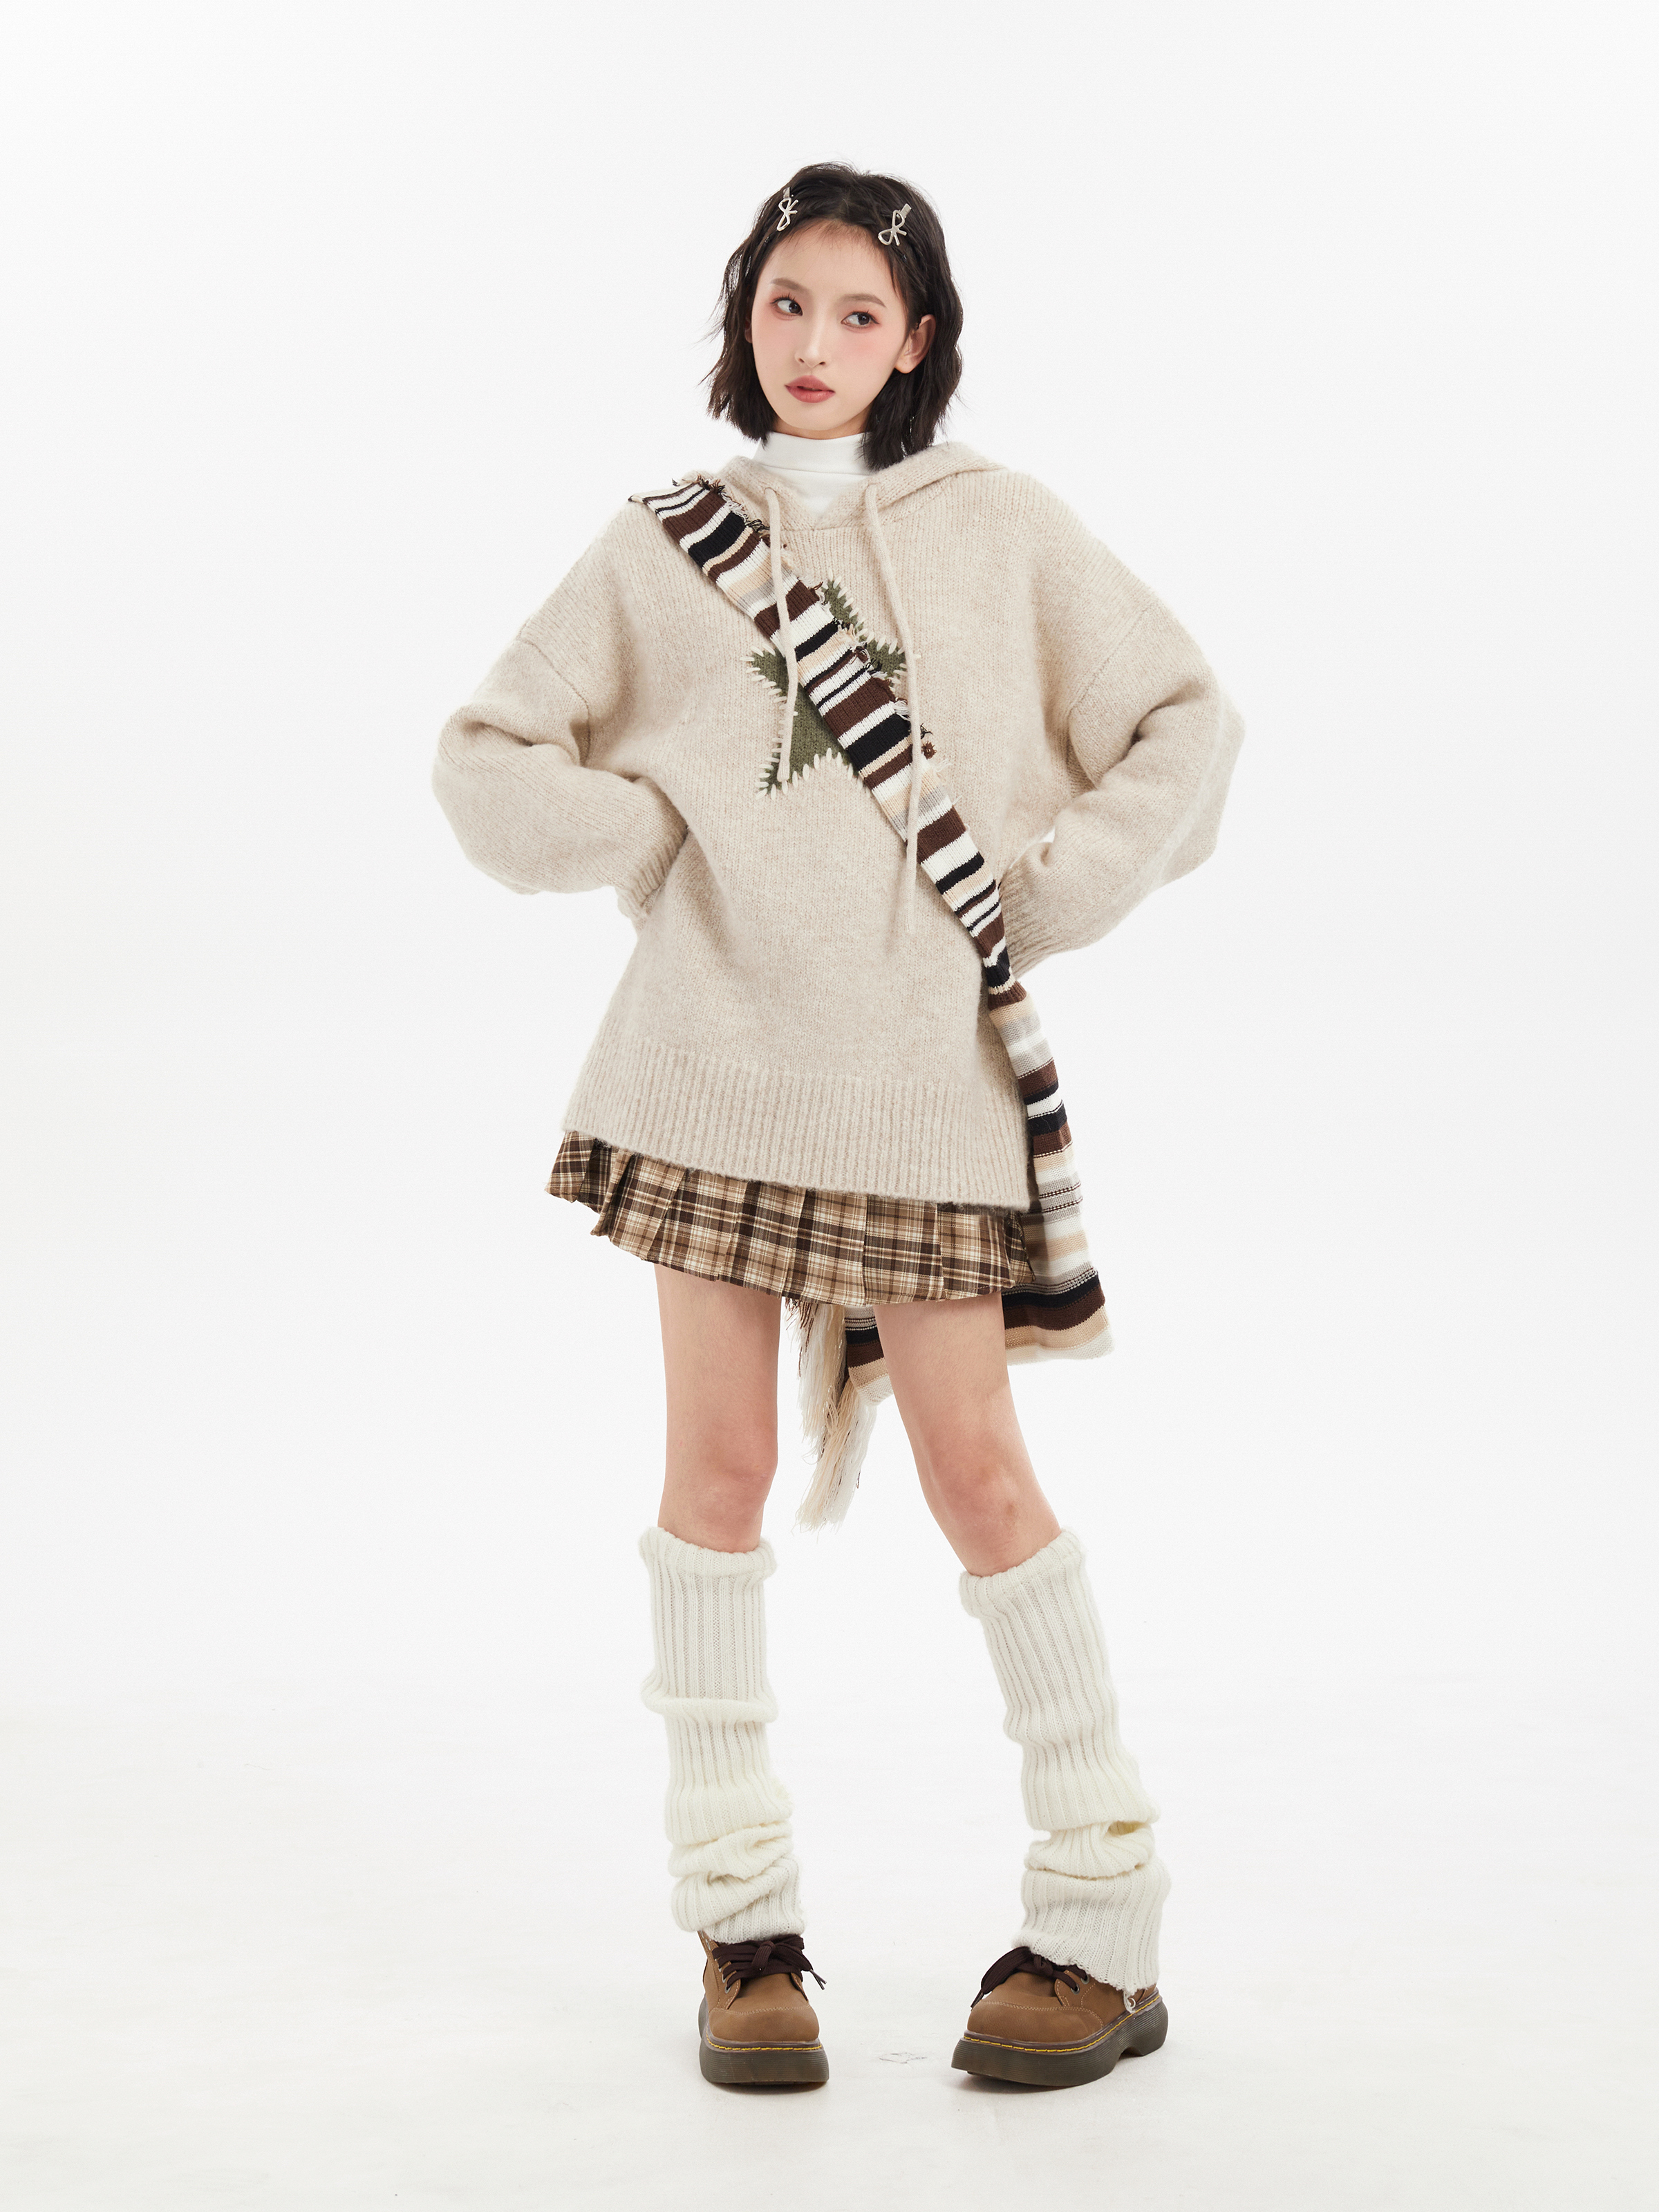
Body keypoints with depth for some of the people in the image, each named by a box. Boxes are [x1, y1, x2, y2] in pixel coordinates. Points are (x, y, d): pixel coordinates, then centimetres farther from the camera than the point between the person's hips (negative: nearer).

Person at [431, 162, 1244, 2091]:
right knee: (719, 1463, 3)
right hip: (713, 1049, 2)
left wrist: (1047, 899, -1)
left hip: (923, 1061, -1)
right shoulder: (661, 544, 8)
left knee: (974, 1470, -2)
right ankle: (741, 1921, 14)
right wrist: (662, 846, -3)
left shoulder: (1000, 527, 6)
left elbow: (1184, 721, 8)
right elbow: (487, 757, 9)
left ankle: (1105, 1924, 11)